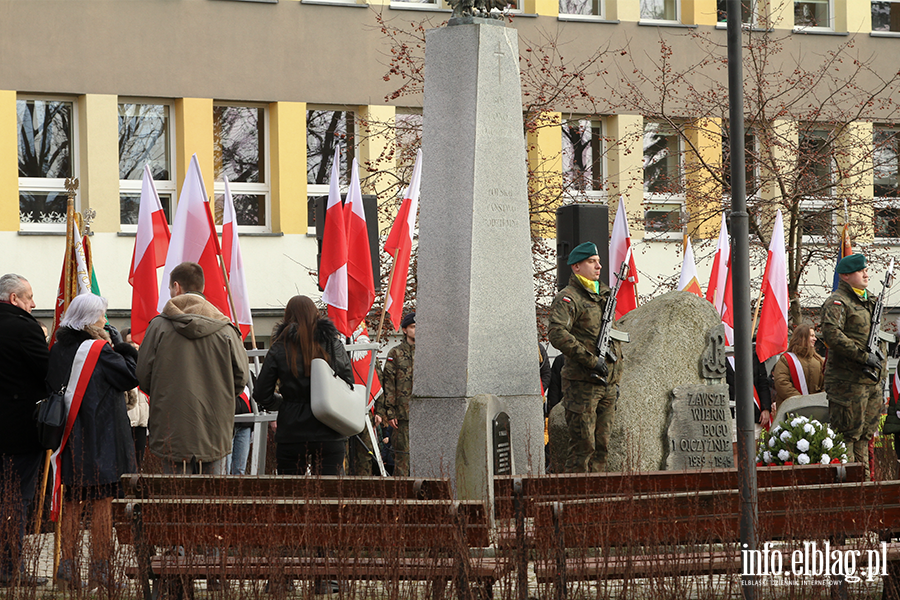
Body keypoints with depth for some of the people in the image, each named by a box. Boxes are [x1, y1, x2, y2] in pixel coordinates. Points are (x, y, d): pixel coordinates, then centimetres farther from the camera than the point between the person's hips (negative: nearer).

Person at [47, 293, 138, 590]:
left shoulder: (58, 350, 5)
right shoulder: (99, 350, -13)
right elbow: (131, 375, -9)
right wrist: (122, 348, 0)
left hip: (69, 439, 6)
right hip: (100, 440, -6)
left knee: (72, 503, 11)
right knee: (102, 502, 0)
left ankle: (68, 566, 10)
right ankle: (100, 570, 0)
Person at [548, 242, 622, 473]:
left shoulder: (604, 295, 19)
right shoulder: (568, 298, -7)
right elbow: (558, 335, -23)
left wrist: (616, 380, 20)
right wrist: (591, 360, -23)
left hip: (607, 384, 8)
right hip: (582, 383, -8)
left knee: (602, 445, 8)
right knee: (583, 445, -9)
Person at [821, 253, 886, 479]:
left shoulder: (868, 301, 19)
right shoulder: (837, 302, -10)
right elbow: (831, 335, -25)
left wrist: (879, 369, 19)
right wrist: (863, 356, -24)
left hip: (870, 380, 9)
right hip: (847, 381, -9)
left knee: (864, 434, 12)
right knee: (846, 435, -7)